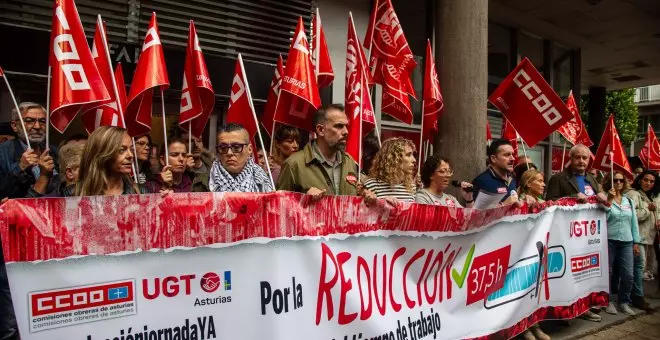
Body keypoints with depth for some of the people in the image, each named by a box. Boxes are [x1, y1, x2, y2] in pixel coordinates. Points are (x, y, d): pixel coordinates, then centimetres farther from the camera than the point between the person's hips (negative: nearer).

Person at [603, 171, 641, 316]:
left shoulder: (629, 201, 11)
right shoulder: (605, 199, -4)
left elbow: (634, 222, 14)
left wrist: (636, 242, 11)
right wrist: (609, 200, -19)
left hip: (626, 242, 4)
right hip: (609, 240, -4)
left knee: (628, 274, 1)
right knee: (607, 273, 2)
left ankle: (624, 301, 17)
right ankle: (607, 301, 16)